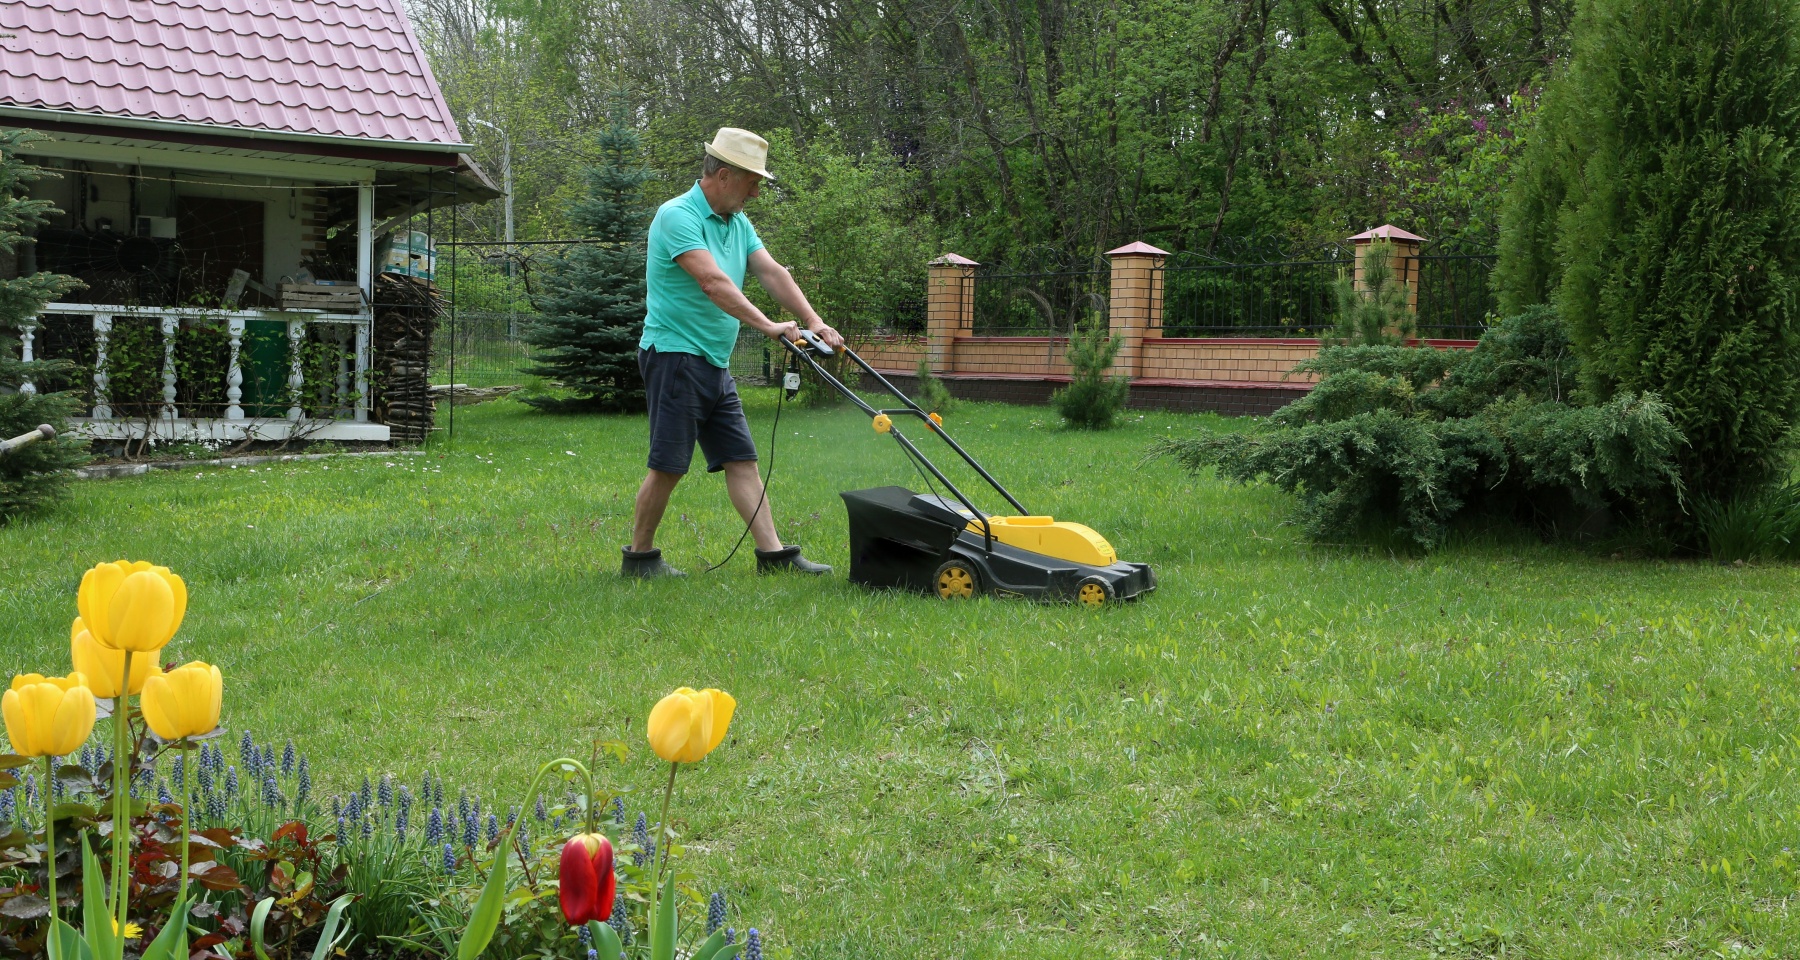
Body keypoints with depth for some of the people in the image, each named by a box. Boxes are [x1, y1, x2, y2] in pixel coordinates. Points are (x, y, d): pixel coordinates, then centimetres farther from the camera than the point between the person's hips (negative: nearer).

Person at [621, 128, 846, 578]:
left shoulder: (738, 224, 14)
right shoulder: (677, 216, -15)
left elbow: (772, 273, 5)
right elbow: (714, 282, -26)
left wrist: (813, 321, -9)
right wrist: (768, 326, -33)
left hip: (716, 364, 9)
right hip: (676, 355, -9)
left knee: (741, 460, 4)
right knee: (668, 465, -5)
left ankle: (773, 553, 3)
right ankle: (638, 557, 7)